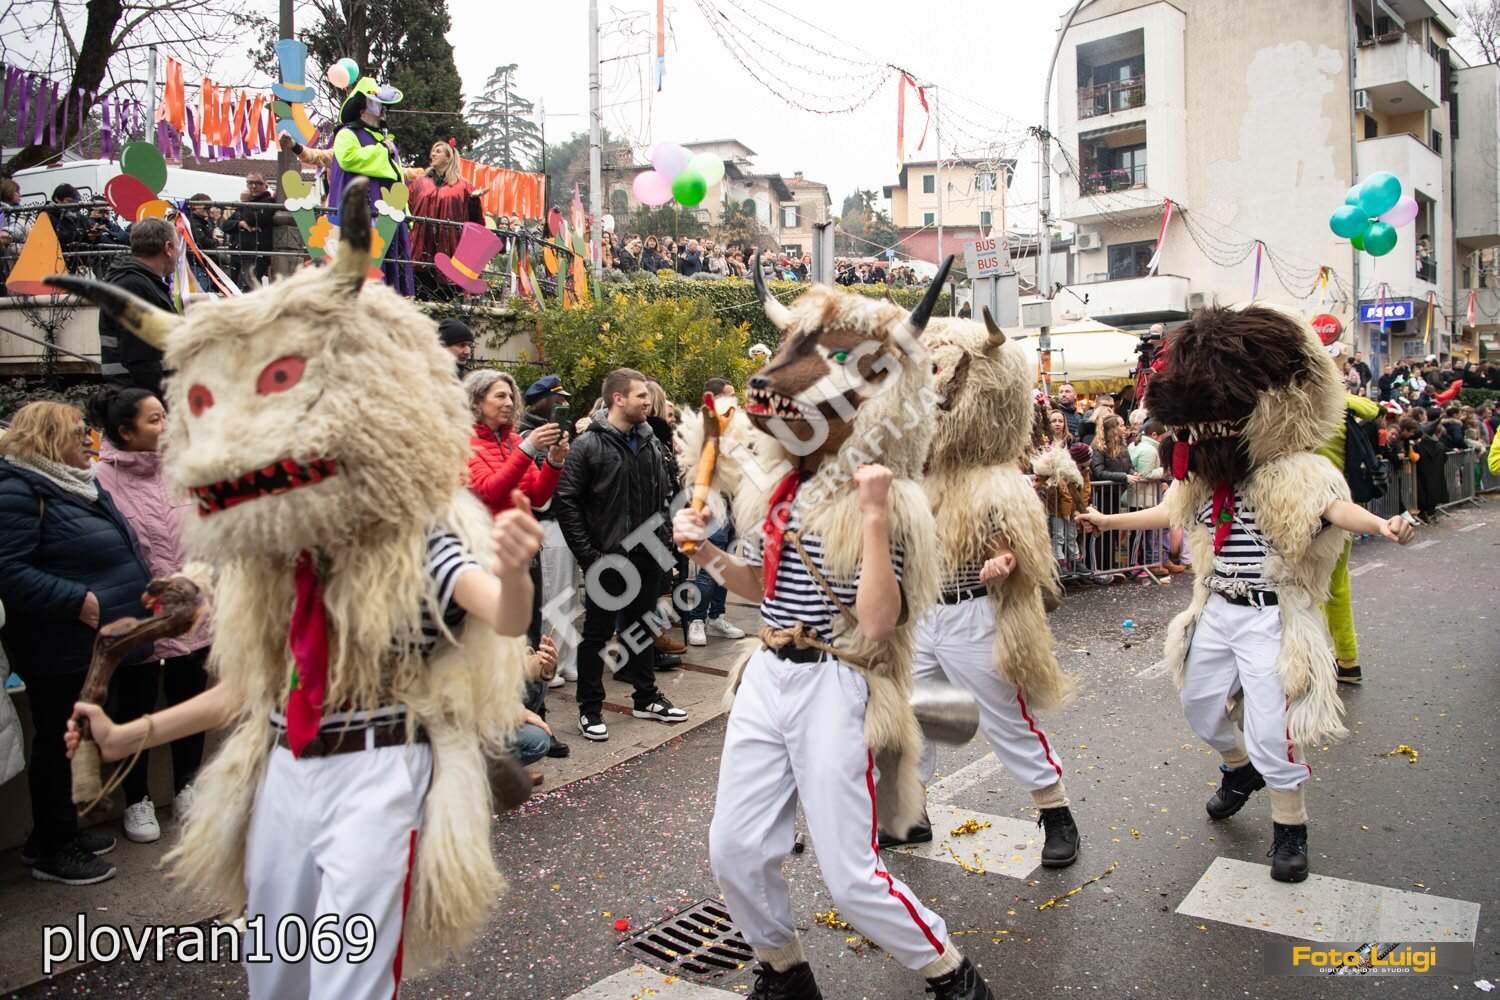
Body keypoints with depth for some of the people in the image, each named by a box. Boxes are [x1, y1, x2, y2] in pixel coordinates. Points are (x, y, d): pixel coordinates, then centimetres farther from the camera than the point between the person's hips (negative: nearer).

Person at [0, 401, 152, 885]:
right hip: (60, 649, -9)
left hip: (92, 644, 9)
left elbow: (112, 552, 24)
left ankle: (63, 829, 31)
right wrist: (78, 601, -27)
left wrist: (140, 590, 12)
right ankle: (49, 849, 17)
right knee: (59, 742, 3)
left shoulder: (75, 483, 13)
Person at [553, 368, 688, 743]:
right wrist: (587, 554, -15)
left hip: (648, 557, 6)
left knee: (644, 627, 18)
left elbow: (664, 494, 17)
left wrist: (664, 540, 8)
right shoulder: (590, 444, -11)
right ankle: (590, 709, 16)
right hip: (608, 557, -6)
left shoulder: (650, 442, 9)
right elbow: (567, 501, -13)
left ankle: (647, 697, 32)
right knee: (597, 634, 5)